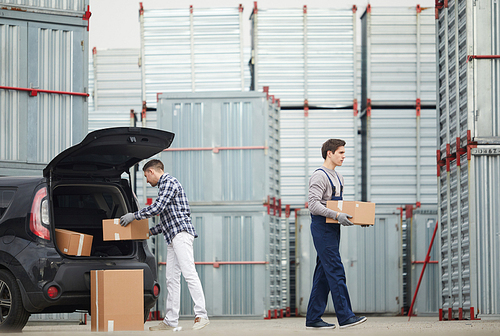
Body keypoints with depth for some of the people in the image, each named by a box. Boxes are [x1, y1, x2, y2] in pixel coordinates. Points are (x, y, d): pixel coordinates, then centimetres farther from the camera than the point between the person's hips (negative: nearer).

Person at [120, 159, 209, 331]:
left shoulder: (169, 182, -4)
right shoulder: (164, 185, 27)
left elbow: (157, 207, -15)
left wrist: (134, 215, -6)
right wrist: (151, 231, 26)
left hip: (181, 233, -10)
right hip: (172, 236, 10)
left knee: (189, 273, -15)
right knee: (172, 278, 5)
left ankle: (201, 315, -19)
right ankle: (170, 320, 3)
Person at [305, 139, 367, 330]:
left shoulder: (338, 178, 19)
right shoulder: (319, 176, -11)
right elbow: (314, 204, -21)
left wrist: (351, 217, 9)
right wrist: (336, 215, -28)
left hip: (333, 229, 10)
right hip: (322, 228, -10)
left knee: (323, 275, 9)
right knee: (336, 272, -12)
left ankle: (313, 318, 11)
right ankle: (345, 316, -13)